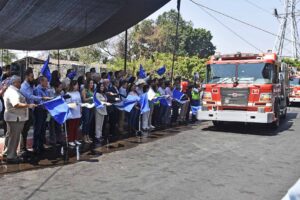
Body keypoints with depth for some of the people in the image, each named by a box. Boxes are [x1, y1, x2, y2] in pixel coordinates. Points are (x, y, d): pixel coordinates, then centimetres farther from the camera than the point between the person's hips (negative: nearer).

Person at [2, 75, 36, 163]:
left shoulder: (10, 90, 15)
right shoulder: (13, 92, -20)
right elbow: (16, 104, -34)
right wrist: (28, 105, -39)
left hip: (11, 117, 11)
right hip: (16, 118, -11)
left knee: (10, 135, 20)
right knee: (14, 137, -3)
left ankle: (6, 152, 32)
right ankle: (10, 156, 4)